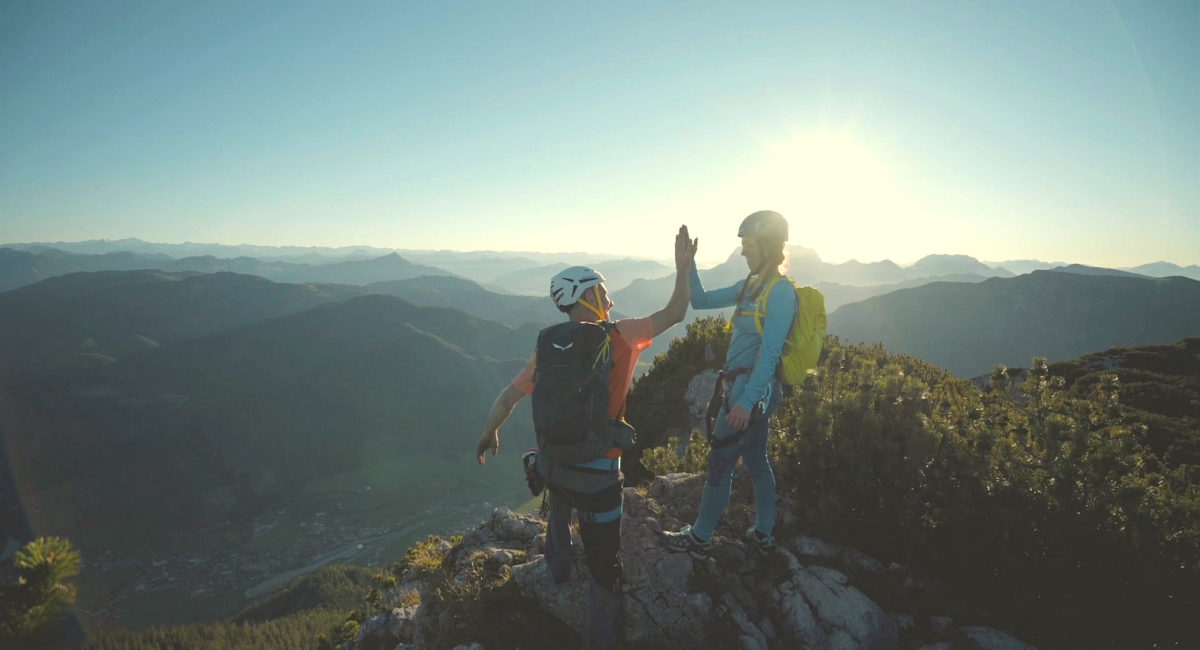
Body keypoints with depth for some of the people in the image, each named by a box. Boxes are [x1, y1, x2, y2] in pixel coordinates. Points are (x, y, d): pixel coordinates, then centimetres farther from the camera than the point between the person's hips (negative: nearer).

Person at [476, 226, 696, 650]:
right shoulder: (621, 337, -11)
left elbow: (508, 396, 3)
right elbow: (673, 315, -1)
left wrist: (489, 434, 19)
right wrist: (683, 268, 8)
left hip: (551, 465, 5)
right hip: (598, 477, -4)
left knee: (561, 501, 40)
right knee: (604, 562, 13)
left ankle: (558, 564, 58)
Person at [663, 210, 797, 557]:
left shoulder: (780, 292, -17)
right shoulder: (751, 285, 9)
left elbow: (770, 353, -23)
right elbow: (701, 300, 11)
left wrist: (745, 401, -26)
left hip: (753, 388, -9)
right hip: (743, 385, 9)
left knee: (720, 462, 3)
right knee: (756, 460, 17)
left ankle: (699, 537, 18)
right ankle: (764, 535, 31)